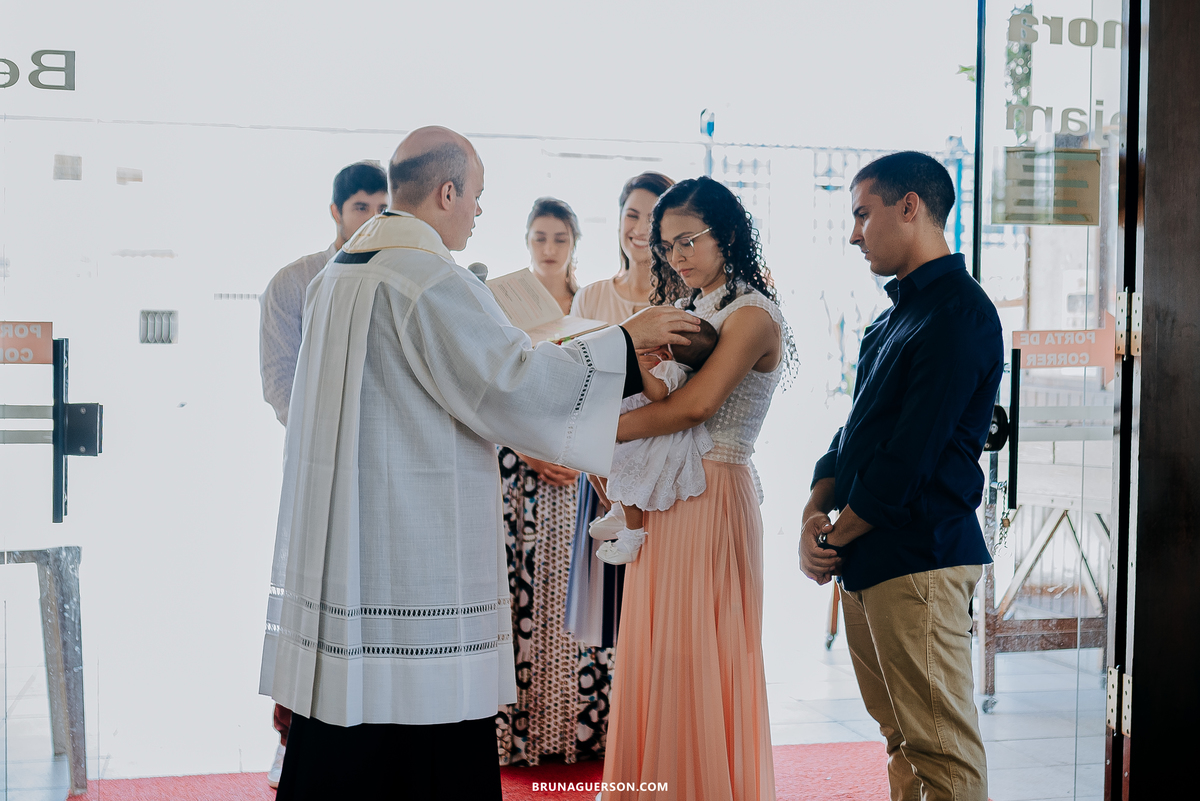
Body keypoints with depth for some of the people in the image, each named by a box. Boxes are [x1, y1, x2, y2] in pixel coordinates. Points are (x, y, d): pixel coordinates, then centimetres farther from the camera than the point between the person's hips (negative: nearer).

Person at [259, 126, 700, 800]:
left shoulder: (337, 275, 14)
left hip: (338, 539, 9)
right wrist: (626, 340, -8)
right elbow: (511, 381, -18)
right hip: (418, 539, -9)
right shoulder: (431, 277, -14)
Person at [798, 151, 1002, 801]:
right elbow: (856, 430, 18)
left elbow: (908, 458, -18)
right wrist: (814, 514, 2)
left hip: (918, 558, -10)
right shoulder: (896, 315, 18)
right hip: (866, 564, 10)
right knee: (901, 743, 15)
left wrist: (836, 538, -9)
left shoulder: (958, 315, -14)